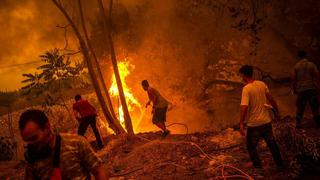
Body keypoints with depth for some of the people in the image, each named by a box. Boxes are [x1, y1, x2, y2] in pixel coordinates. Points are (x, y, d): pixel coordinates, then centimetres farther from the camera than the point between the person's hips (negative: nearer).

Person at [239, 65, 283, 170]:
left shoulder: (246, 89, -18)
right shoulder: (262, 84, -1)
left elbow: (244, 108, -24)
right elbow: (271, 99, 6)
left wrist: (241, 124, -19)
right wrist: (276, 111, 19)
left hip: (254, 124, -6)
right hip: (266, 121, 6)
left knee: (251, 146, 13)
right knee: (272, 143, 21)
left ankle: (258, 167, 17)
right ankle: (280, 164, 31)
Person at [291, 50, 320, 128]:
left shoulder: (296, 66, 0)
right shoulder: (311, 64, -3)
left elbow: (293, 78, -1)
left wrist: (294, 89, 9)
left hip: (301, 89, 1)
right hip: (311, 88, -1)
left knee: (300, 107, 8)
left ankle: (298, 123, 10)